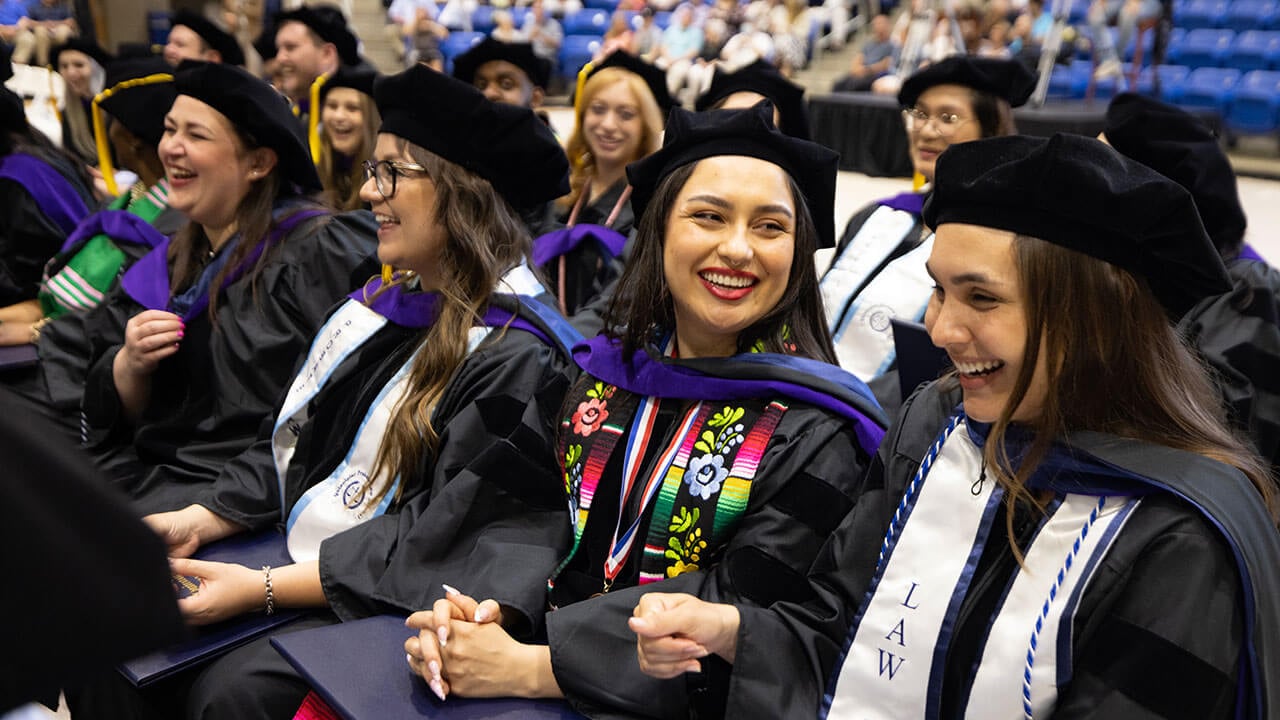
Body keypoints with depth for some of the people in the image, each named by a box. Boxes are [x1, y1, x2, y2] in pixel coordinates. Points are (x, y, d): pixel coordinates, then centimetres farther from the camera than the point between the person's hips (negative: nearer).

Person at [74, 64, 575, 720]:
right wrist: (196, 521, 0)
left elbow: (434, 543, -20)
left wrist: (265, 588, -20)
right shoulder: (383, 301, 6)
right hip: (299, 557, 7)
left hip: (390, 608, -7)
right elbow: (297, 442, 12)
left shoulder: (512, 358, -19)